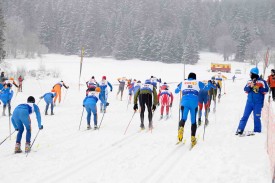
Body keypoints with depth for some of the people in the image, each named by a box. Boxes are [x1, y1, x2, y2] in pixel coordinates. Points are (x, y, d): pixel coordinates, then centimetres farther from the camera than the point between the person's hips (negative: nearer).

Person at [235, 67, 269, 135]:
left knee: (256, 117, -1)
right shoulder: (249, 82, 9)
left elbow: (265, 90, -11)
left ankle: (257, 131, 11)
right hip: (249, 102, 4)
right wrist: (250, 86, -16)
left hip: (258, 103, -4)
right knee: (245, 116, 2)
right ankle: (240, 130, 4)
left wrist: (258, 88, -19)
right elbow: (246, 90, 1)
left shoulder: (262, 82, -5)